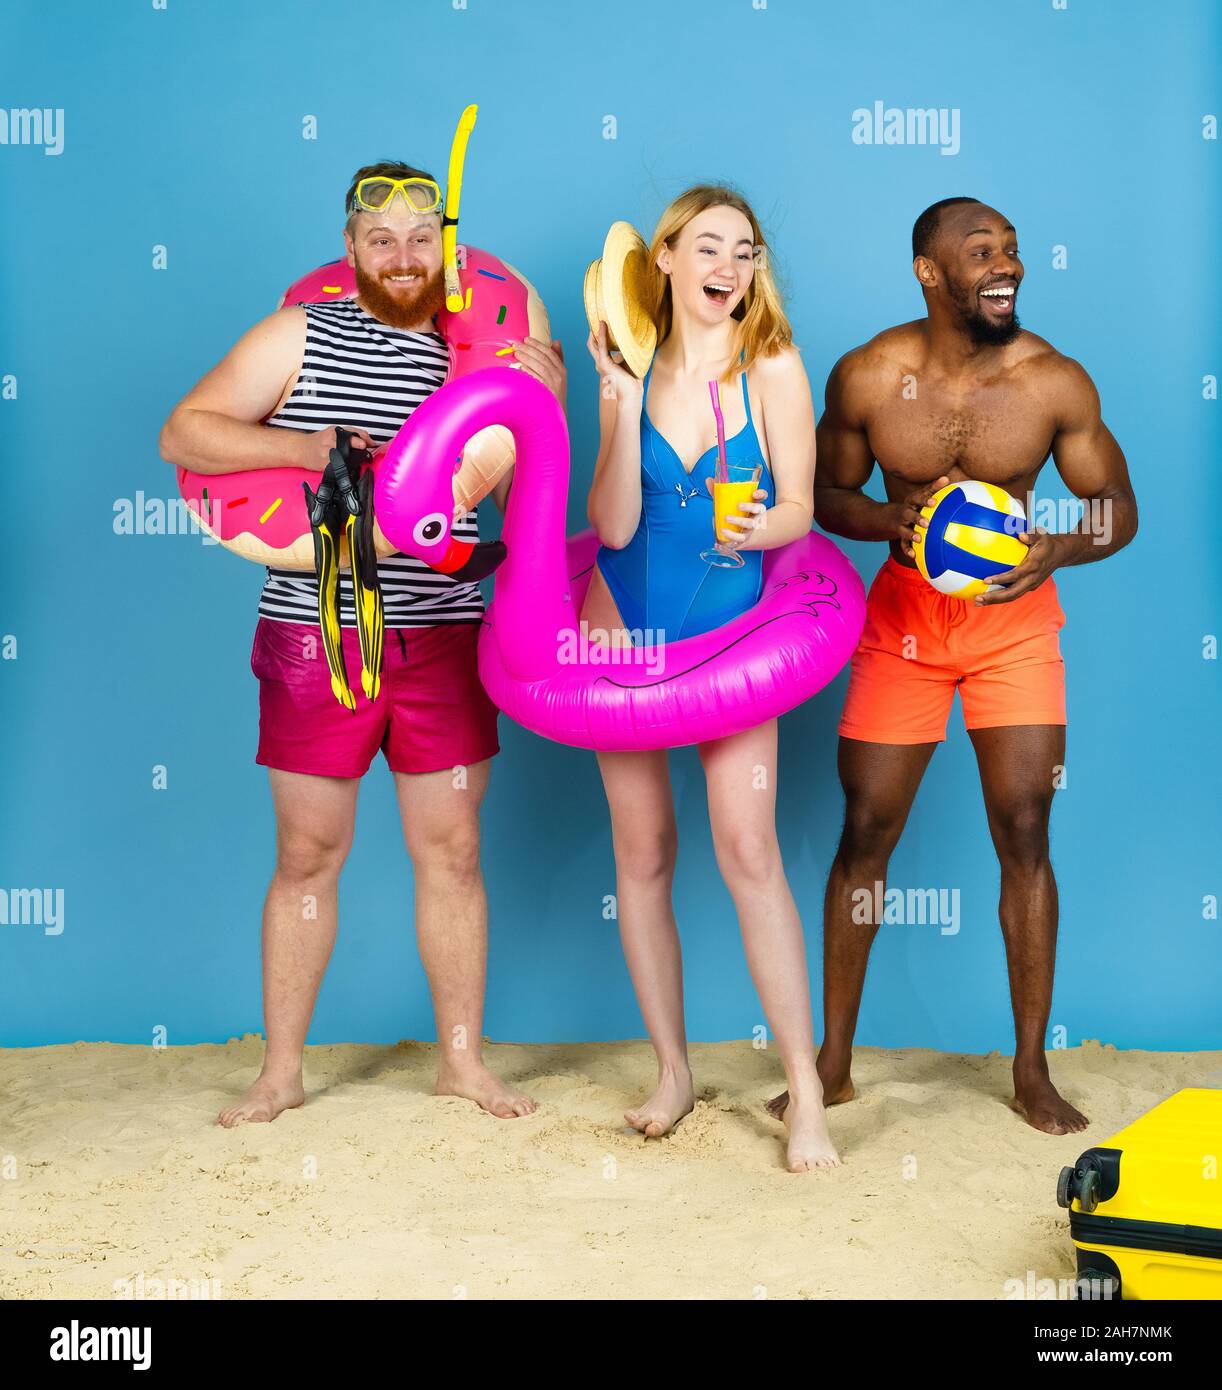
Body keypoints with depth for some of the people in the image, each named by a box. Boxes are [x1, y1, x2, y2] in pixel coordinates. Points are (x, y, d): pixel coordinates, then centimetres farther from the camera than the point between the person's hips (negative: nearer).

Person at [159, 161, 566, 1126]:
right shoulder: (299, 336, 0)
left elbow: (520, 496, 8)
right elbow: (183, 434, -5)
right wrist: (311, 447, -16)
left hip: (444, 641, 2)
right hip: (314, 639, -2)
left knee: (452, 851, 8)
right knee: (308, 855, 7)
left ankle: (463, 1058, 23)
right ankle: (282, 1071, 21)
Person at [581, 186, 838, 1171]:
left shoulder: (772, 367, -4)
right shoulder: (634, 371, 2)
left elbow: (798, 508, -5)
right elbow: (613, 525, -7)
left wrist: (755, 527, -27)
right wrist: (621, 401, -15)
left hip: (731, 627, -3)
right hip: (627, 625, 3)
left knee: (748, 848, -12)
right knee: (642, 853, 6)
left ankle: (807, 1089, -4)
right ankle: (673, 1072, 20)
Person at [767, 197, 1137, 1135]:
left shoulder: (1056, 382, -10)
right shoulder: (867, 377, -9)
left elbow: (1119, 507, -3)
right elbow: (827, 494, 3)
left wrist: (1057, 548, -24)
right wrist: (891, 520, -19)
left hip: (1016, 618, 0)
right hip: (904, 615, 1)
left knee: (1025, 834, -3)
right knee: (867, 832, 3)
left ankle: (1032, 1072, 13)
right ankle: (834, 1064, 17)